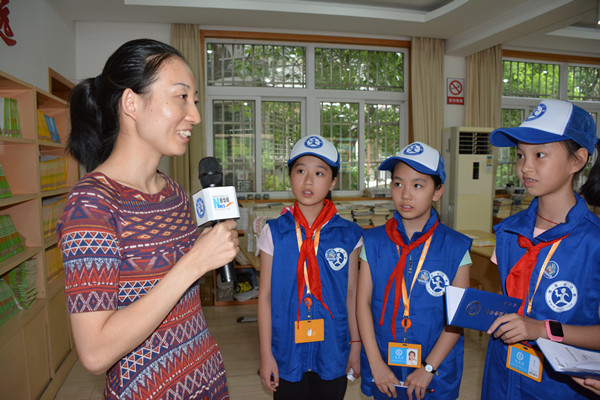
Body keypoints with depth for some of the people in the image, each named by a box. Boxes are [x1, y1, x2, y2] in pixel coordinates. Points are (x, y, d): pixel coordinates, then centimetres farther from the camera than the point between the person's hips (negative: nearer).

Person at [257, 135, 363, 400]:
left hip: (333, 352, 1)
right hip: (287, 352, -1)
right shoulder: (274, 232, -7)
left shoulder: (348, 235, -5)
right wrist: (266, 354, -3)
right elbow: (265, 295, -4)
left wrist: (356, 346, 8)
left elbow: (351, 294, 2)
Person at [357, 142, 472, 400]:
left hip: (435, 372, -1)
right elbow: (363, 302, -5)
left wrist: (428, 368, -10)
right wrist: (376, 363, -9)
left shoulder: (455, 247, -8)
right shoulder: (374, 242, -5)